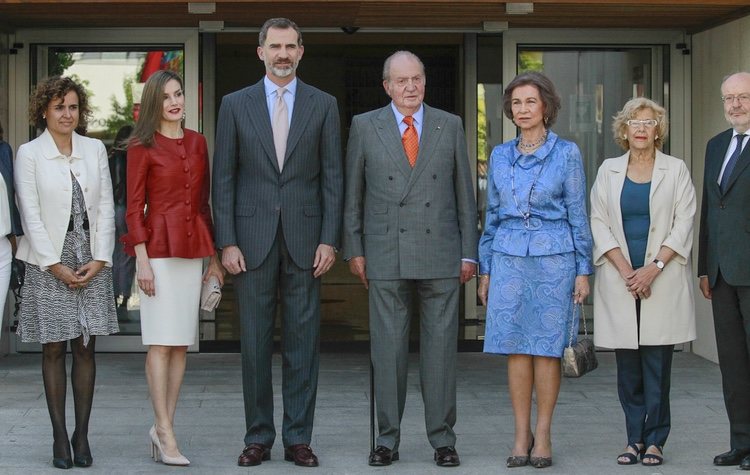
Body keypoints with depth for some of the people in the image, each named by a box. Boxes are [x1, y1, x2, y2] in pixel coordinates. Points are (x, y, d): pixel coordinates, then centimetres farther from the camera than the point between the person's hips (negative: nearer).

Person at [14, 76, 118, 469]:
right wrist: (55, 265, -10)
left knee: (85, 348, 2)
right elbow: (30, 214, -4)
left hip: (91, 263, 3)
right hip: (48, 264, -2)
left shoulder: (95, 150, 10)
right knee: (54, 349, 0)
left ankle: (82, 436, 7)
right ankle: (60, 438, 5)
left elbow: (105, 208, 7)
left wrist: (99, 260, -3)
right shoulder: (29, 154, 1)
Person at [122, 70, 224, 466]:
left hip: (192, 250, 6)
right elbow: (134, 207, -5)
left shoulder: (197, 143, 13)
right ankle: (165, 433, -3)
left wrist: (214, 256, 14)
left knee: (181, 344, 5)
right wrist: (142, 259, -12)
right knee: (161, 343, -5)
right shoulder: (142, 146, -2)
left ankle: (162, 426, 12)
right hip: (159, 247, -5)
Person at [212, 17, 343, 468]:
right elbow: (224, 178, 4)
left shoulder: (323, 105, 6)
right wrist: (227, 242, -4)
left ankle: (298, 438, 10)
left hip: (304, 240, 0)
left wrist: (329, 240, -4)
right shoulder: (236, 105, 6)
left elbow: (333, 177, 4)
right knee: (255, 342, 4)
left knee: (303, 341, 3)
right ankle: (258, 437, 13)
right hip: (253, 239, 0)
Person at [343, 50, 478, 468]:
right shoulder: (365, 126, 6)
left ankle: (443, 438, 11)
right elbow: (353, 193, 9)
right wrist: (354, 249, 3)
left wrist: (469, 252, 5)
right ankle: (388, 439, 11)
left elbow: (464, 192, 9)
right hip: (385, 256, 0)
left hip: (440, 254, 1)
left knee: (440, 347, 3)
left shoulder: (450, 126, 8)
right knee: (388, 350, 2)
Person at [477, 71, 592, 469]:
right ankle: (521, 435, 10)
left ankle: (543, 435, 9)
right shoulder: (500, 156, 10)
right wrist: (485, 269, 12)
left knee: (547, 347, 0)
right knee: (515, 348, 1)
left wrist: (583, 270, -2)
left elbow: (578, 214, 2)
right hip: (509, 257, 3)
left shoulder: (566, 153, 1)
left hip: (553, 257, -3)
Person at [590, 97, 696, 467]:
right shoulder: (608, 171, 10)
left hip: (662, 280, -2)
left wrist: (654, 267, -12)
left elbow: (683, 224, -1)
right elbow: (599, 223, 4)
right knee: (627, 366, 2)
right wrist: (626, 270, -7)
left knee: (657, 363, -2)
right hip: (619, 280, 2)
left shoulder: (675, 170, 5)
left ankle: (655, 439, 4)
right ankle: (634, 439, 9)